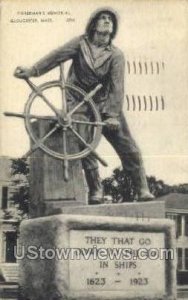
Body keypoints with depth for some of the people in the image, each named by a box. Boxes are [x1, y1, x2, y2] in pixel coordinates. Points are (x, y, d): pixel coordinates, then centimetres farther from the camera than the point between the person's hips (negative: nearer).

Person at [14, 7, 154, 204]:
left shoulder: (116, 55, -4)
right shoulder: (81, 44, -2)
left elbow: (117, 86, -13)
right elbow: (56, 56, -12)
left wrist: (113, 115, -23)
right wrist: (31, 71, -24)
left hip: (106, 107, 0)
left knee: (129, 150, -3)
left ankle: (143, 191, 6)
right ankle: (95, 193, 8)